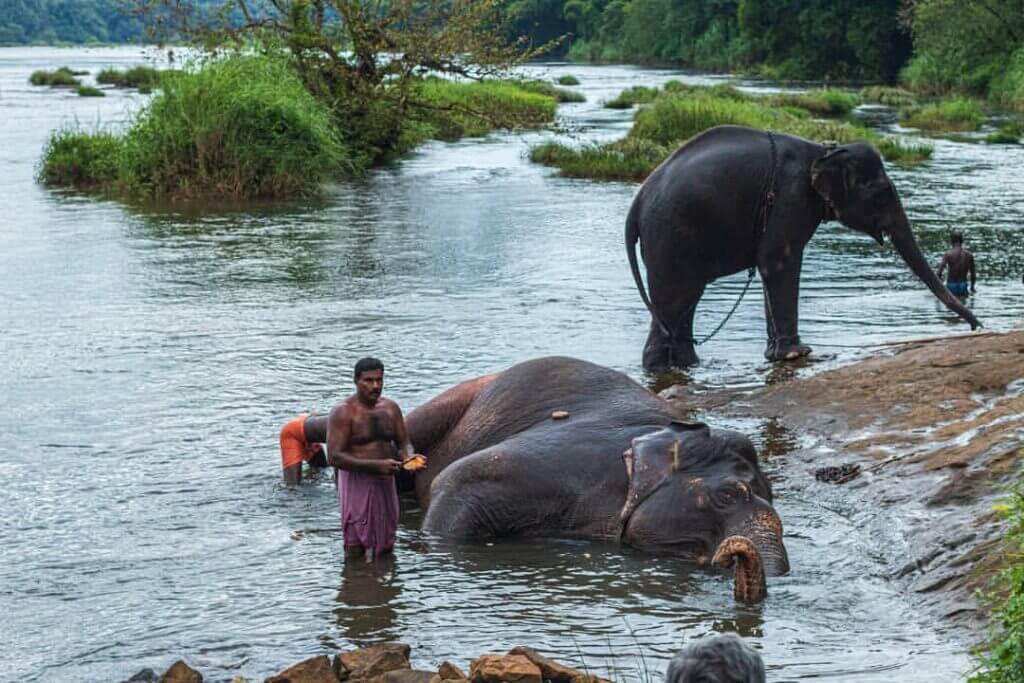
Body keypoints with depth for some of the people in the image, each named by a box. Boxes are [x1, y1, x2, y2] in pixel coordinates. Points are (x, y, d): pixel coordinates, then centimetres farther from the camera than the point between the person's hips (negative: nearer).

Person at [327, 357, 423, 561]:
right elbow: (334, 457, -17)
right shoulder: (343, 412, -10)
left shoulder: (391, 408, 9)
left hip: (386, 483, 6)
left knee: (385, 548, 9)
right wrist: (376, 465, -25)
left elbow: (403, 443, 16)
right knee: (356, 553, -6)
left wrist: (409, 457, -11)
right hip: (357, 484, -6)